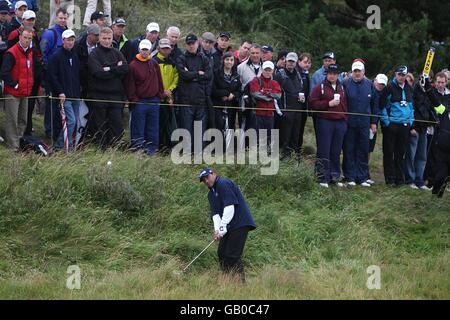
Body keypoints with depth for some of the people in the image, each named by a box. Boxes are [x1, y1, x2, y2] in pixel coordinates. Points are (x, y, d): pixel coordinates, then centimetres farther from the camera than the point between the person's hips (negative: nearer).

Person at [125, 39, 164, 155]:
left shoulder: (154, 64, 9)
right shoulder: (133, 65, -4)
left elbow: (159, 81, 15)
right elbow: (129, 85, -5)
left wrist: (159, 95, 8)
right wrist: (133, 99, -9)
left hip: (154, 101, 4)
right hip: (139, 102, -4)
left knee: (153, 129, 7)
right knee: (138, 131, -2)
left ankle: (151, 151, 13)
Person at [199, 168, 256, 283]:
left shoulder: (224, 184, -11)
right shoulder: (211, 194, 17)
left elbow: (229, 207, -19)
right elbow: (215, 213, 7)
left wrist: (222, 227, -20)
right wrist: (217, 229, -12)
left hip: (240, 224, -10)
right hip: (228, 227, 10)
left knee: (233, 255, -13)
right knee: (222, 253, 7)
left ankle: (241, 281, -10)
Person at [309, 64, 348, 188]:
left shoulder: (342, 88, 16)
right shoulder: (320, 87, 1)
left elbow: (345, 105, 21)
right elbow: (313, 103, -6)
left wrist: (345, 120, 11)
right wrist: (329, 104, -13)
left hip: (340, 123, 4)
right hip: (324, 122, -4)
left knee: (336, 152, 8)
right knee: (324, 152, -5)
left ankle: (335, 177, 14)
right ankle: (323, 178, -2)